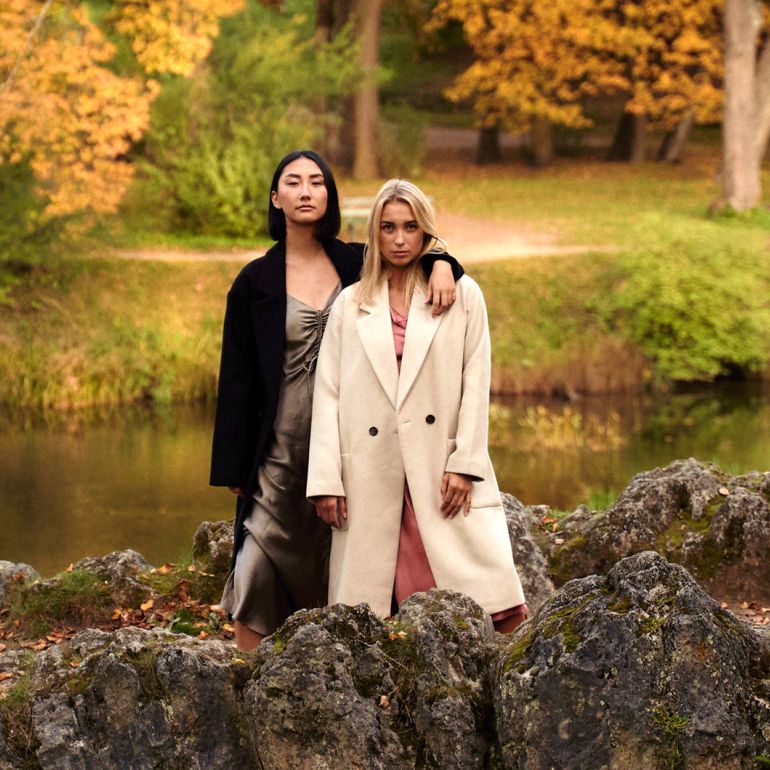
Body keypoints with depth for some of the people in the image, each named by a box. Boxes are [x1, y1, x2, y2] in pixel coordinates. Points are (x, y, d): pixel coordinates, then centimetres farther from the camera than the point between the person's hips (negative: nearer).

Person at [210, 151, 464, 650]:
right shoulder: (255, 283, 1)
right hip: (282, 448, -2)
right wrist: (234, 468, -1)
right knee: (259, 565, -9)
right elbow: (236, 379, 2)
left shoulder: (358, 266, 5)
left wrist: (441, 263, -12)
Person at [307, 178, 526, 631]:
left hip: (443, 470, -1)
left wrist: (464, 464, -6)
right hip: (373, 472, 1)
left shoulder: (462, 295, 8)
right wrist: (326, 480, 0)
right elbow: (328, 393, 8)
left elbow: (476, 384, 3)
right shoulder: (351, 304, 12)